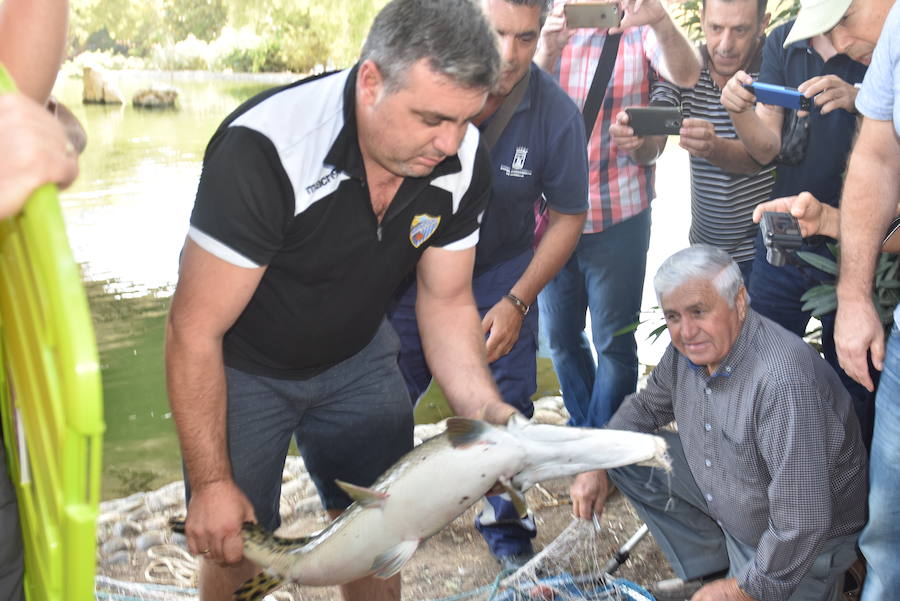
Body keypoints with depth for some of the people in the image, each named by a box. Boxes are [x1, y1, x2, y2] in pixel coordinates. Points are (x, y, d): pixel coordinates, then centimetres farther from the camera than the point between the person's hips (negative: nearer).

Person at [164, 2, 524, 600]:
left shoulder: (463, 159, -19)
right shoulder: (264, 151, -35)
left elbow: (446, 302, -5)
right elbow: (195, 332, -27)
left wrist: (488, 411, -21)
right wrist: (211, 483, -22)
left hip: (357, 357, 4)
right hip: (242, 366, -4)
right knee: (235, 550, 2)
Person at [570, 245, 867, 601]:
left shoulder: (783, 381, -37)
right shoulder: (689, 346, -10)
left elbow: (803, 523, -34)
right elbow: (648, 405, 11)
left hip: (800, 546, -7)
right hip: (721, 499, 8)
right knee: (624, 454, 0)